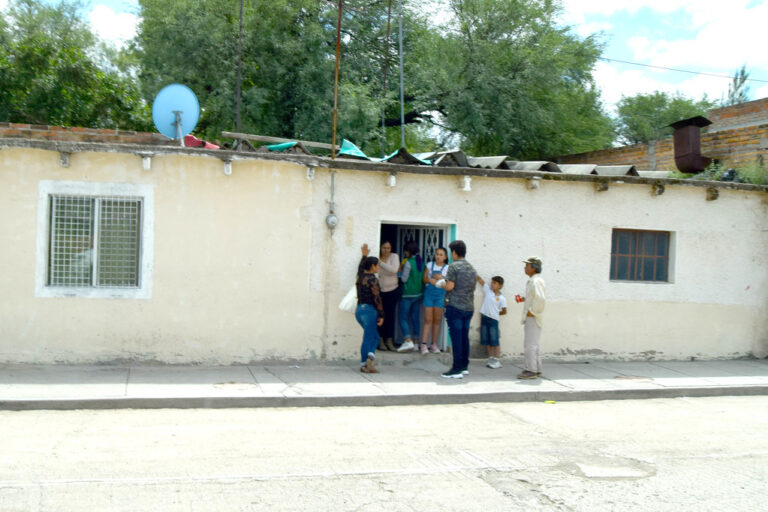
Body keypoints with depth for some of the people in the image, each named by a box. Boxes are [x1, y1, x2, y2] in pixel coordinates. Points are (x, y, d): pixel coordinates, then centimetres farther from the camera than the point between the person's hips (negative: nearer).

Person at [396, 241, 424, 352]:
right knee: (415, 318, 11)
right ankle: (415, 342, 12)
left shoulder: (408, 263, -14)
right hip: (419, 294, 7)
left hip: (408, 294, -7)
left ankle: (408, 341, -18)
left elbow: (404, 279, -12)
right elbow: (423, 278, 12)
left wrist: (400, 270, 4)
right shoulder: (421, 262, 7)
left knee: (403, 318, -4)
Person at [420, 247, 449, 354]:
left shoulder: (447, 268, 2)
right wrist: (430, 280, -12)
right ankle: (423, 344, -6)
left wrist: (441, 279, -17)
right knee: (428, 319, -4)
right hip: (429, 293, 0)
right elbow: (424, 279, 8)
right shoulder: (430, 265, 6)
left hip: (440, 294, 0)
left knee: (437, 320, 4)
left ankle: (434, 344, 12)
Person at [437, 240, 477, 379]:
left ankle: (457, 369, -4)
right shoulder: (472, 268, 14)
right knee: (464, 336, 13)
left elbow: (450, 286, -16)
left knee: (456, 337, -5)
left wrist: (441, 284, 5)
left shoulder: (453, 267, -9)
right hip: (469, 307, 7)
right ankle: (465, 366, 19)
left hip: (455, 306, -7)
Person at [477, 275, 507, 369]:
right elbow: (479, 279, 2)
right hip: (484, 318, 4)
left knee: (494, 341, -2)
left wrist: (495, 313, 5)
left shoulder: (501, 298, -4)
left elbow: (504, 311, 1)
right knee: (487, 341, 9)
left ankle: (497, 360, 4)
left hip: (493, 320, -4)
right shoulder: (487, 290, 5)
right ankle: (491, 358, 18)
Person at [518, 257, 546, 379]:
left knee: (530, 344, -8)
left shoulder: (536, 281, -16)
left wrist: (532, 312, -19)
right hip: (530, 318, 11)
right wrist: (524, 299, 11)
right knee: (532, 344, 15)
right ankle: (537, 370, 21)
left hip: (533, 317, -11)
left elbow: (541, 299, -26)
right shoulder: (532, 281, 16)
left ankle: (531, 370, -6)